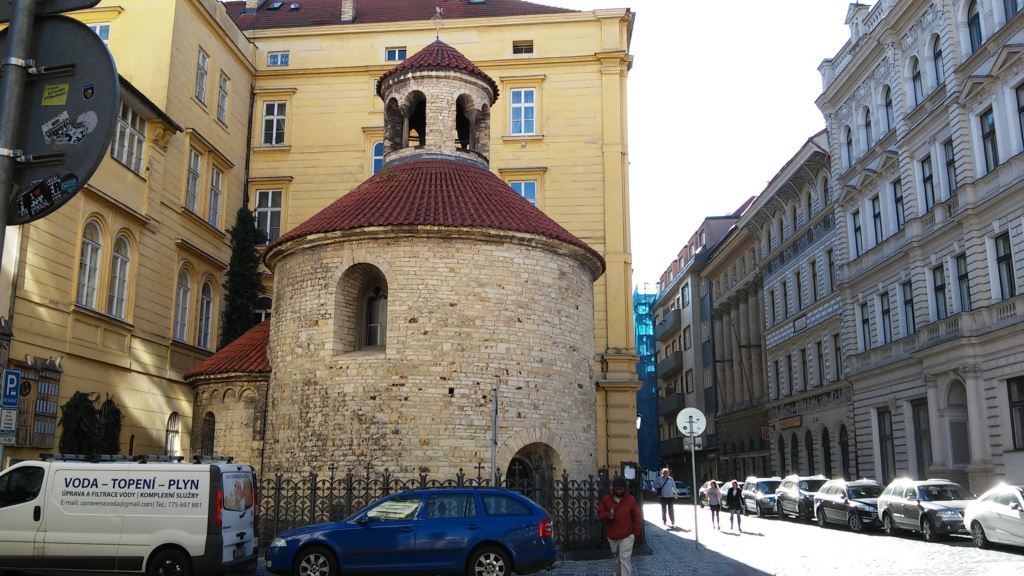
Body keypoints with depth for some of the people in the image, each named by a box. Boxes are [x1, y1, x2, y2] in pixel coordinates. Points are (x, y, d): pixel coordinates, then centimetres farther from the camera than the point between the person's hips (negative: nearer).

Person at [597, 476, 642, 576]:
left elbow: (637, 517, 1)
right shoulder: (606, 499, -2)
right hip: (612, 536, 3)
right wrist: (606, 515, -20)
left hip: (627, 536, -3)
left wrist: (635, 533, -4)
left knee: (625, 559, -11)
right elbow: (599, 514, 3)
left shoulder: (631, 499, -5)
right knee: (617, 558, 17)